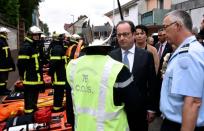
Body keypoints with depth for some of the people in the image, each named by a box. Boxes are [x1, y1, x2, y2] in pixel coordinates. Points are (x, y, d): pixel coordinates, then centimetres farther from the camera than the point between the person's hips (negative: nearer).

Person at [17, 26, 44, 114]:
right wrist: (22, 74, -17)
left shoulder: (36, 45, 16)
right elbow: (21, 62, -21)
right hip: (29, 77, -10)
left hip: (36, 75, 10)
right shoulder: (26, 46, -17)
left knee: (35, 92, 20)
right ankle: (29, 111, 5)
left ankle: (33, 107, 36)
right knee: (29, 94, -3)